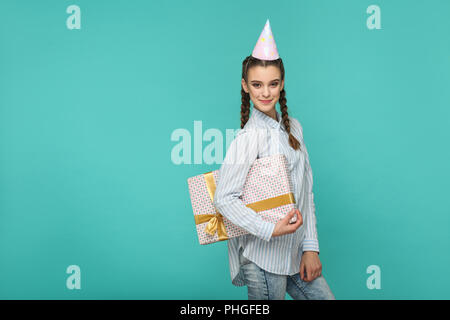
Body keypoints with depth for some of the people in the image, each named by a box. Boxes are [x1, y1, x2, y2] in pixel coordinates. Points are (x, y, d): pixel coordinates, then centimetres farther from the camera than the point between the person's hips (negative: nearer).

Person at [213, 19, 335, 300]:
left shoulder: (293, 127, 7)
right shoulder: (249, 137, -14)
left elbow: (306, 191, 8)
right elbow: (224, 199, -18)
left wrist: (310, 246, 4)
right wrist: (270, 230, -25)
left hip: (295, 253, 7)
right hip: (263, 258, -7)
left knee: (323, 295, 13)